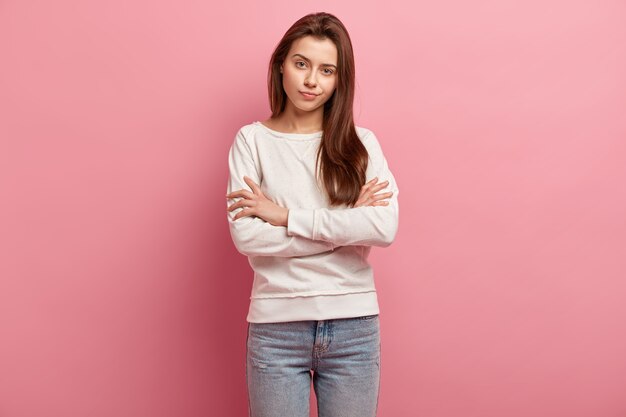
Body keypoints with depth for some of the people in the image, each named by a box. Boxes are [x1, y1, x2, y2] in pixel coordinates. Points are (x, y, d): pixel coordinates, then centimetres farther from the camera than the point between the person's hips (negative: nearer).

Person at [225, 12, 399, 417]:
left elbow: (385, 227, -12)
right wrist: (348, 224, -12)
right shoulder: (252, 140, 0)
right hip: (277, 326, -1)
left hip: (355, 326, 1)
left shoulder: (362, 142, 2)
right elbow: (245, 236, -12)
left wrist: (285, 216, -13)